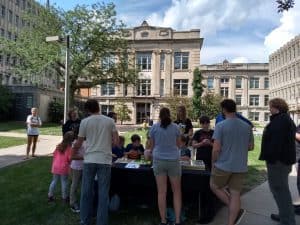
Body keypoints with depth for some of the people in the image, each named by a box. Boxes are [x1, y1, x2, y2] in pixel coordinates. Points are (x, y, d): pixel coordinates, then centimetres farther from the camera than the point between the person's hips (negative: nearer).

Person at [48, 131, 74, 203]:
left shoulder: (59, 146, 6)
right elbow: (70, 158, -14)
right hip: (64, 167, -5)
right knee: (64, 182, 4)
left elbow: (54, 155, 11)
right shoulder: (69, 147, -12)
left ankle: (50, 196, 23)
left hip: (56, 166, 5)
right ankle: (65, 198, 12)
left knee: (54, 181, 16)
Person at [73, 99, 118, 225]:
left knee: (86, 191, 14)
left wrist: (73, 152, 25)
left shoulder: (85, 121, -1)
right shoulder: (110, 121, 1)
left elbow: (78, 143, 4)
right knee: (103, 193, 8)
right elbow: (116, 141, 0)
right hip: (105, 160, 0)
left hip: (89, 160, 0)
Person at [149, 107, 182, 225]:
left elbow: (152, 146, 9)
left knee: (161, 192, 5)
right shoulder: (175, 127, 2)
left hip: (159, 160, 0)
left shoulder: (154, 127, 1)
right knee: (176, 192, 11)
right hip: (173, 160, 0)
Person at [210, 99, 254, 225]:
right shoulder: (247, 126, 2)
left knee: (214, 187, 18)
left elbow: (216, 149, -16)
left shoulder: (220, 126, -14)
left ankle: (237, 210, 12)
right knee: (235, 194, 11)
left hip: (223, 165, -4)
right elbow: (251, 146, 11)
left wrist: (213, 163, 0)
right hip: (241, 167, 5)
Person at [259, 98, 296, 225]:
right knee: (282, 188, 19)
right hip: (284, 159, 11)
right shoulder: (286, 119, 17)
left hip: (278, 160, -11)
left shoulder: (280, 120, -17)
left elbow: (276, 141, -26)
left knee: (279, 189, -3)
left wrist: (270, 158, -23)